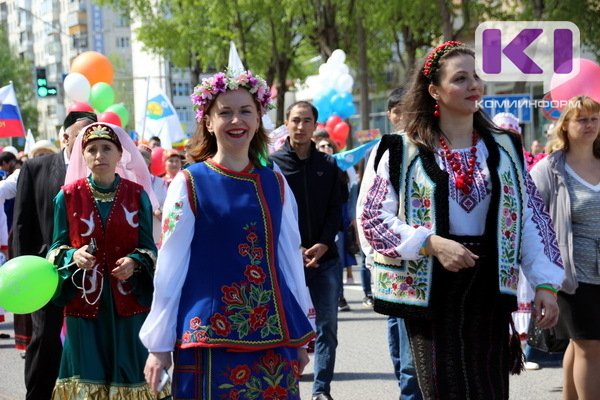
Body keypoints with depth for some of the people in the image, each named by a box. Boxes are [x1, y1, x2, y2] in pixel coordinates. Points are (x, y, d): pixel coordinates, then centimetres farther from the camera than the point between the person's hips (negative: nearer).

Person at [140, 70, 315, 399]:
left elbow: (291, 260, 13)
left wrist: (301, 337, 14)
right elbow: (169, 269, -2)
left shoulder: (275, 184, 9)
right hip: (211, 337, -4)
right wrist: (159, 345, -2)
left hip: (273, 335, 4)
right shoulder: (189, 184, -2)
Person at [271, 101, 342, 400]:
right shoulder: (273, 164, 1)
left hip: (325, 259, 2)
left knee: (327, 327, 0)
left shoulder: (328, 165, 10)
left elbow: (335, 211, 6)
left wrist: (322, 245, -10)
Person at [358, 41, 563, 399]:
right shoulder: (406, 152, 0)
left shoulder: (505, 149, 9)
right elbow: (374, 217, -3)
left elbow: (532, 219, 8)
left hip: (488, 288, 2)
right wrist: (432, 243, -16)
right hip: (431, 290, -2)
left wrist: (545, 284, -1)